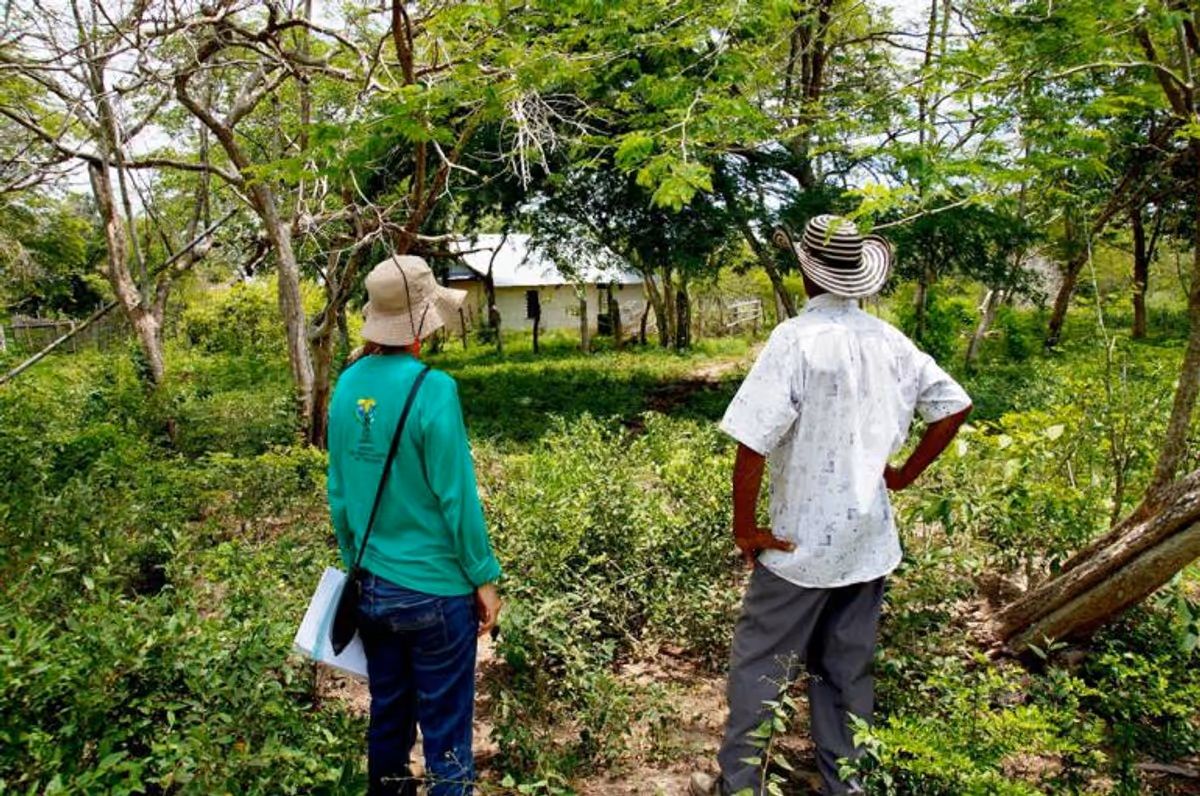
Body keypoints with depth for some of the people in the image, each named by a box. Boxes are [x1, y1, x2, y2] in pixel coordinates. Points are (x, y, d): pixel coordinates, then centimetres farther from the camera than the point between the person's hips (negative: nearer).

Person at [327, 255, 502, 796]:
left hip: (372, 587, 6)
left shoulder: (348, 385, -2)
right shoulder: (431, 388, -20)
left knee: (387, 717, 22)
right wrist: (483, 577, -6)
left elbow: (338, 493, 5)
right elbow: (456, 497, -17)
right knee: (445, 732, 10)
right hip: (435, 589, -6)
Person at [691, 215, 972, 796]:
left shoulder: (797, 338, -18)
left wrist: (744, 525, -12)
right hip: (870, 539, 6)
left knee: (758, 665, 9)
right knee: (848, 669, 18)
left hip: (801, 542, -6)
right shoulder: (889, 341, 2)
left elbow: (752, 440, -24)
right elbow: (955, 407, 11)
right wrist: (902, 475, 15)